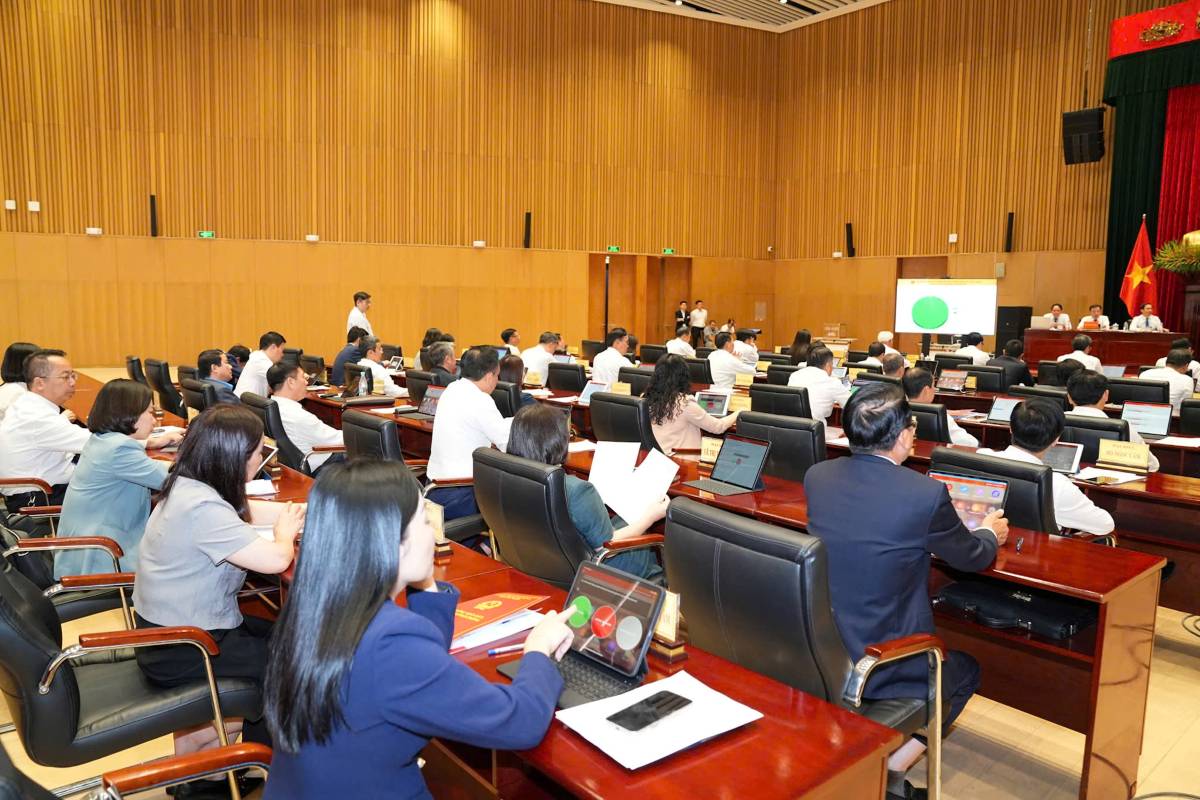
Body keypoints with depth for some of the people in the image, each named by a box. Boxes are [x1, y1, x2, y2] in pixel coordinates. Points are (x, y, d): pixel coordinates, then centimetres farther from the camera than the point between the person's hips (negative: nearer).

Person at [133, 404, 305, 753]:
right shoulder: (202, 508, -29)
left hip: (170, 629, 9)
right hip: (178, 653, -9)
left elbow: (246, 513, 16)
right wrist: (285, 532, -10)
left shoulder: (186, 487, -1)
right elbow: (276, 559, -31)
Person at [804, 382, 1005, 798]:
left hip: (816, 652, 6)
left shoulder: (816, 476, -6)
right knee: (966, 670, 26)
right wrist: (990, 533, 22)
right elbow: (971, 557, -2)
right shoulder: (926, 494, -22)